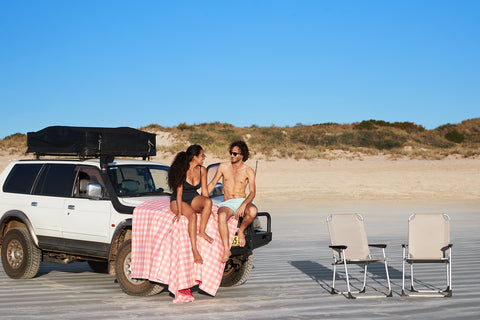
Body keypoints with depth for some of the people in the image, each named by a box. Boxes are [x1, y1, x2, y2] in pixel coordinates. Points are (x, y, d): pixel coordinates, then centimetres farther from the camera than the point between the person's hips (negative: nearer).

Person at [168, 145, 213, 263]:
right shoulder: (181, 170, -17)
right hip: (178, 201, -5)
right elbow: (179, 192, -18)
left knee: (208, 201, -29)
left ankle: (202, 231, -21)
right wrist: (179, 212, -23)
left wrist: (208, 208, -3)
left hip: (194, 199, 5)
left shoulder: (202, 170, -1)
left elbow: (204, 191, 4)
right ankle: (194, 250, -36)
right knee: (192, 215, -35)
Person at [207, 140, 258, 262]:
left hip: (242, 201, 0)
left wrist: (243, 205, -25)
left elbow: (252, 192, -6)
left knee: (253, 211, -38)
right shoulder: (223, 167, 10)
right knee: (222, 216, -38)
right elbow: (212, 184, 18)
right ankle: (226, 249, -38)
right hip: (227, 203, 1)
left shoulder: (248, 171, 4)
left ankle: (241, 231, -9)